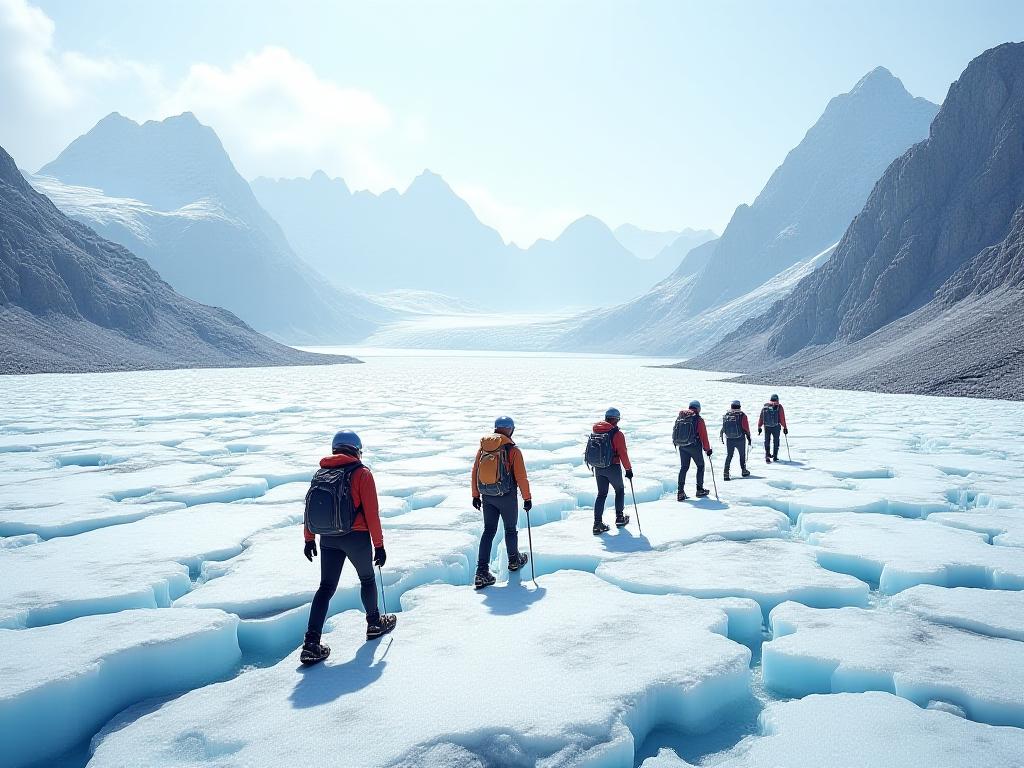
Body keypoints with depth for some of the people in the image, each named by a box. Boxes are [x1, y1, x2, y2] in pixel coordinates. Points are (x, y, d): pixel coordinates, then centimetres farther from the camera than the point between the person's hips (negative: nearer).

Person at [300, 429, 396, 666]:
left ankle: (312, 642, -6)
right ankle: (374, 623, 34)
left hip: (328, 539, 4)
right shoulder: (362, 473, -8)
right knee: (367, 579, 19)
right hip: (356, 537, -4)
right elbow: (371, 513, -10)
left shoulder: (321, 473, 7)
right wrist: (379, 545, -5)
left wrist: (309, 539, 21)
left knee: (326, 587, 4)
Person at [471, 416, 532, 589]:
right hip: (507, 497, -4)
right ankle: (514, 560, 37)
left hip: (487, 497, 4)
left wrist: (476, 495, 15)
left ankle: (482, 572, -3)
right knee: (510, 529, 17)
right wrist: (527, 498, 0)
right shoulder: (513, 450, -11)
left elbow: (475, 472, 6)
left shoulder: (483, 447, 2)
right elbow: (521, 477, -10)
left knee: (488, 531, 6)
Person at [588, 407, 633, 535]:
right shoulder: (617, 434, -14)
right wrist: (629, 469, -3)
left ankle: (598, 523, 1)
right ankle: (619, 518, 25)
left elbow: (590, 451, 11)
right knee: (619, 490, 18)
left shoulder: (595, 432, 4)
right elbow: (623, 454, -13)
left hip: (598, 468, 5)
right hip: (613, 468, -5)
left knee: (601, 494, 10)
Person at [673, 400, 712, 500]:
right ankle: (700, 490, 16)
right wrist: (707, 449, 1)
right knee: (700, 466, 14)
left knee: (683, 467, 9)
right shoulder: (699, 420, -9)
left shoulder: (680, 418, 6)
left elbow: (675, 433, 11)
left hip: (681, 446, 5)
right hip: (694, 446, -4)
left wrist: (677, 443, 22)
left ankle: (680, 492, 1)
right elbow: (704, 436, -7)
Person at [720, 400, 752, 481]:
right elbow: (746, 428, -6)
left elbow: (723, 428, 7)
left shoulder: (726, 415, 1)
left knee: (729, 455, 9)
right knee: (742, 455, 16)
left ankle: (726, 472, 0)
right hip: (740, 439, -3)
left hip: (729, 439, 3)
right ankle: (744, 471, 25)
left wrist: (722, 437, 18)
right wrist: (748, 437, 5)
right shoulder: (742, 415, -9)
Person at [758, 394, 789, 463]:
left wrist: (759, 427, 11)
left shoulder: (765, 406, 2)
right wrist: (785, 427, 4)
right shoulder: (779, 407, -6)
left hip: (766, 427, 2)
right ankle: (775, 457, 18)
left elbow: (761, 418, 4)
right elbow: (782, 418, -5)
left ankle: (767, 457, 4)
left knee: (767, 442, 12)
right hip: (776, 427, -2)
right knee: (776, 441, 14)